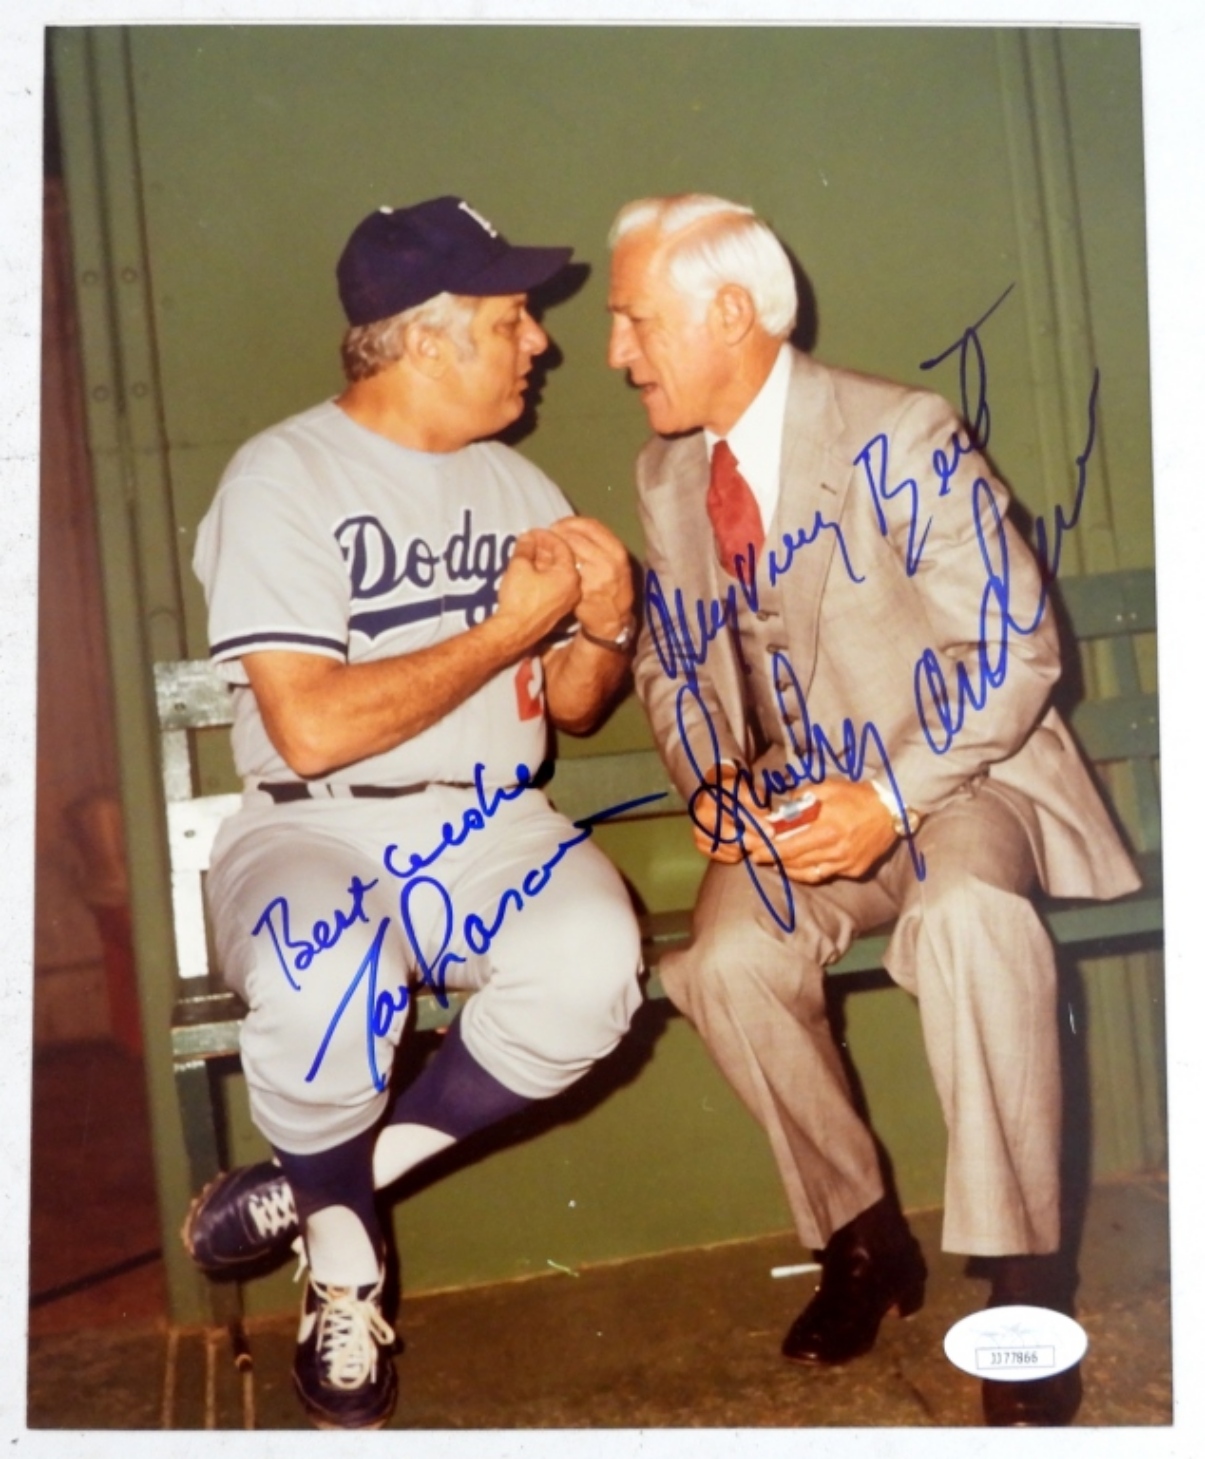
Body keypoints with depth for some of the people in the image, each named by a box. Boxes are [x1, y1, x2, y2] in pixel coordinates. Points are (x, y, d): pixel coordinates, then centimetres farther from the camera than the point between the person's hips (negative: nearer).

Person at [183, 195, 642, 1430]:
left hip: (488, 824, 5)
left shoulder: (515, 484, 13)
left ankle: (322, 1183, -7)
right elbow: (312, 729, -17)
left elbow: (571, 706, 18)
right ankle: (343, 1251, -3)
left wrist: (604, 628, -6)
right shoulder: (282, 480, -6)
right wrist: (508, 628, -12)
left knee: (594, 965, -29)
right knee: (324, 983, -38)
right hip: (315, 831, -4)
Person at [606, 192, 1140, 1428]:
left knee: (966, 914, -36)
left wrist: (890, 803, -22)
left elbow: (1016, 650, -12)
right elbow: (670, 668, 17)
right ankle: (863, 1240, -1)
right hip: (791, 804, 5)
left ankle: (1023, 1283, -20)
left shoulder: (899, 441, -11)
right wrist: (711, 787, -3)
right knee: (728, 963, -25)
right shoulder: (663, 476, 8)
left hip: (953, 781, -4)